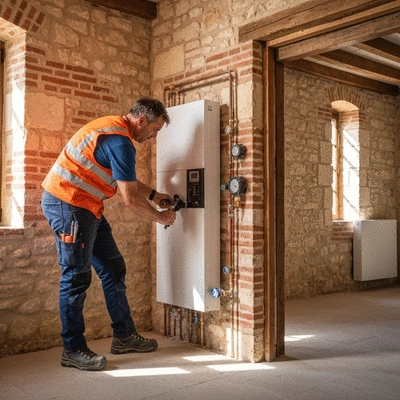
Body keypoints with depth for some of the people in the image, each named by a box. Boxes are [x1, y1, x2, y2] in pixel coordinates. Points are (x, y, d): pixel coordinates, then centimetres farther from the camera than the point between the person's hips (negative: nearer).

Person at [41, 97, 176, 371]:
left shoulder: (115, 129, 13)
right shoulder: (120, 142, -20)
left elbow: (127, 178, 25)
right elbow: (130, 198, -20)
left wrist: (153, 195, 17)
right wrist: (160, 217, -5)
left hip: (86, 207, 11)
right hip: (67, 204, -11)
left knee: (113, 269, 11)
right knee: (76, 277, -4)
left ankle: (124, 336, 20)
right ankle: (73, 350, 8)